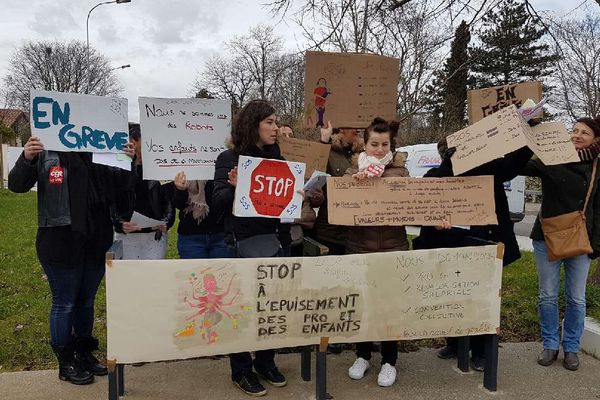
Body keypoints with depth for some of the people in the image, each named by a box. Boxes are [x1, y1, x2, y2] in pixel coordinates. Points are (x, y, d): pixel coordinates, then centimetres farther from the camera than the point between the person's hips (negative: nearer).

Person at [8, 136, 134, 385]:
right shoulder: (45, 156, -3)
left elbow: (122, 188, 9)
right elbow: (17, 185, -8)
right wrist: (26, 159, -26)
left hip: (96, 243, 4)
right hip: (60, 244, -4)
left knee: (86, 301, 16)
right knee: (64, 303, 6)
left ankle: (84, 354, 33)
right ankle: (65, 364, 21)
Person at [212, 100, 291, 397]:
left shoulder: (277, 158, 11)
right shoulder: (229, 158, -4)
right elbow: (218, 202, -9)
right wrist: (234, 186, -27)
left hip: (274, 239, 5)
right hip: (242, 242, -5)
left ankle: (266, 362, 29)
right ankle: (241, 371, 19)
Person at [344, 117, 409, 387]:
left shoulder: (400, 172, 3)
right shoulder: (352, 171, 3)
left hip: (393, 246, -1)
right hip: (359, 245, 1)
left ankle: (389, 361, 19)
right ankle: (363, 356, 28)